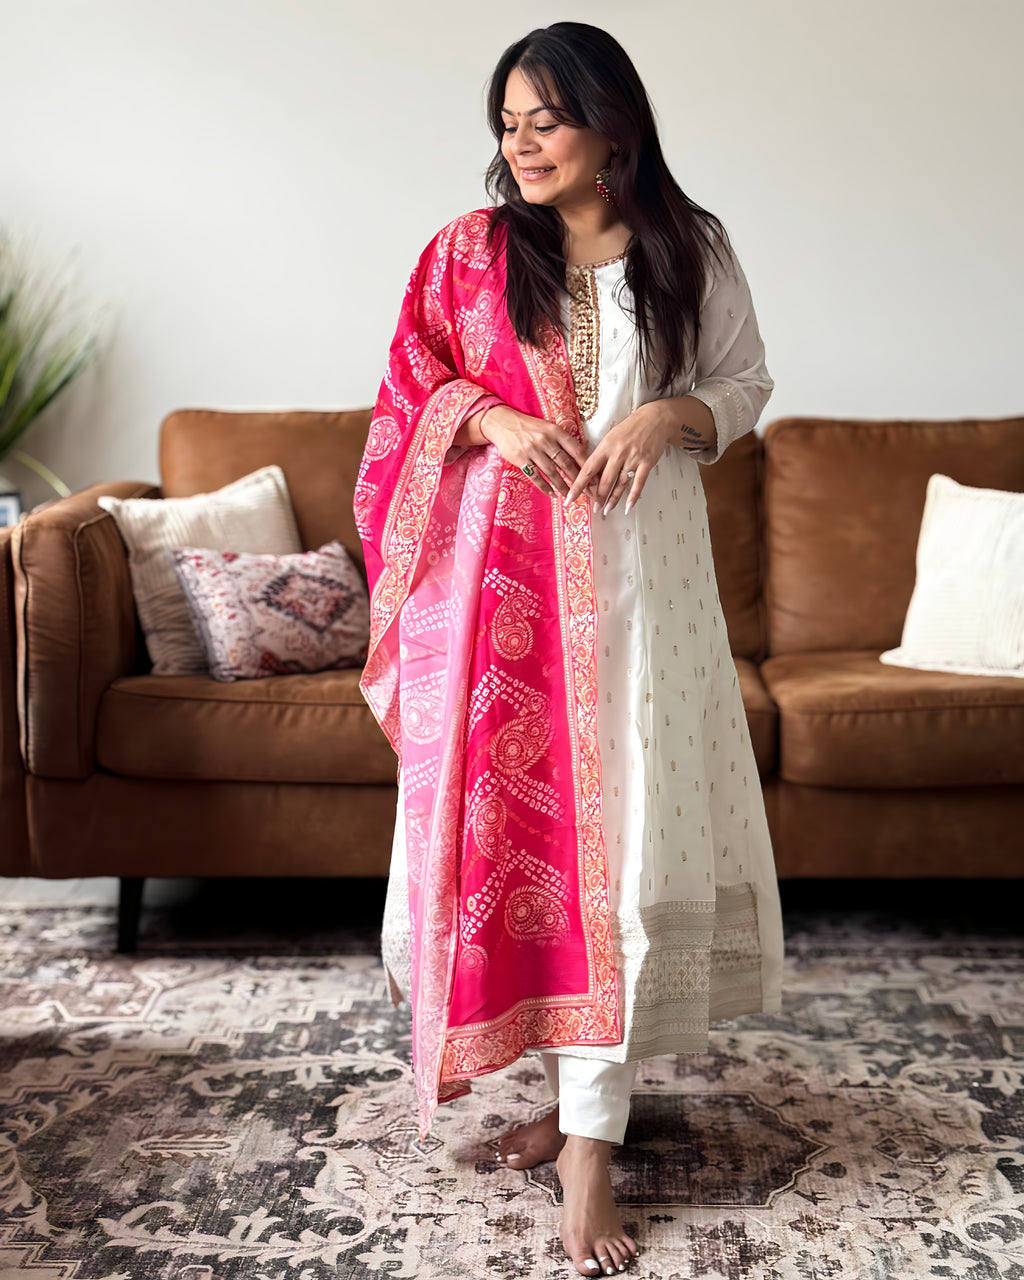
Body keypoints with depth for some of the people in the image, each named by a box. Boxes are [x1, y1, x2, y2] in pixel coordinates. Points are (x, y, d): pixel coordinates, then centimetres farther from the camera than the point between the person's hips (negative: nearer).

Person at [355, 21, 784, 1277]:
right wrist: (495, 418, -11)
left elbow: (746, 382, 12)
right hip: (500, 571, 1)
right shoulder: (470, 251, 4)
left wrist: (670, 415, -9)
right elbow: (412, 391, 8)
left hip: (637, 572, 0)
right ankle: (572, 1085, 24)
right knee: (509, 811, 3)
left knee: (619, 833, -4)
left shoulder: (690, 251, 4)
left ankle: (588, 1141, 3)